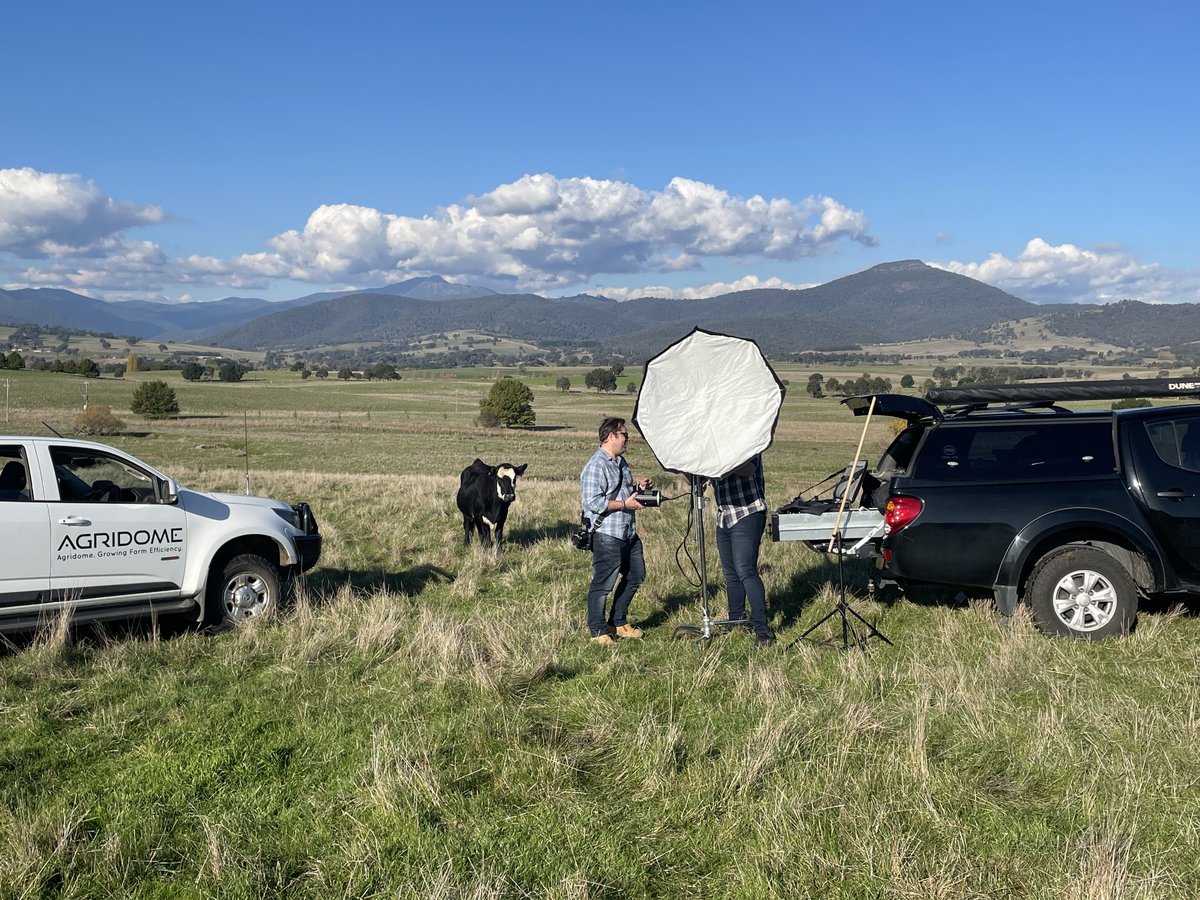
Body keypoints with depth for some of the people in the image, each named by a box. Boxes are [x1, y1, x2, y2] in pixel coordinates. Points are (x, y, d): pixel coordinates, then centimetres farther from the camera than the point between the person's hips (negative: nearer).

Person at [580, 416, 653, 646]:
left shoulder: (621, 462, 16)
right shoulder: (596, 466, -16)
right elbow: (593, 502, -23)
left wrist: (638, 488, 10)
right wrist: (625, 504, -19)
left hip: (628, 532, 10)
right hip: (607, 535, -10)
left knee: (635, 576, 17)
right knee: (603, 583, -1)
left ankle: (618, 623, 31)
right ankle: (598, 631, 11)